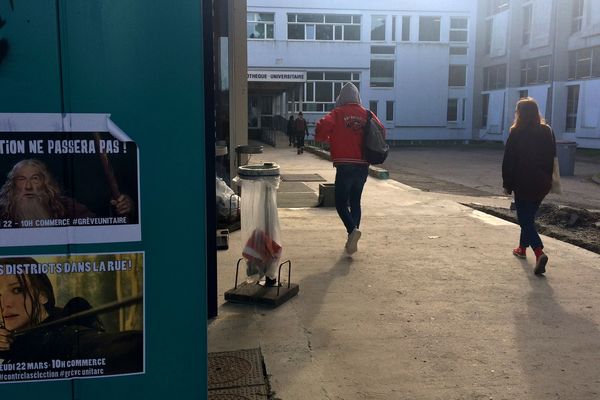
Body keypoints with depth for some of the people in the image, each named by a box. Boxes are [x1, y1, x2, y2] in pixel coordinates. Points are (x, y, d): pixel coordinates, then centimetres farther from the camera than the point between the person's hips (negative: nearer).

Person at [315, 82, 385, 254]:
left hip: (345, 165, -4)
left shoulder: (338, 113, -4)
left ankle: (352, 229, -21)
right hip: (363, 165, 4)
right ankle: (352, 241, 15)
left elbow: (322, 127, -16)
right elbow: (381, 131, 11)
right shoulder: (367, 114, 8)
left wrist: (326, 138, 4)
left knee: (341, 202, 4)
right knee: (355, 201, 15)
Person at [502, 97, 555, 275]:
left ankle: (539, 253, -22)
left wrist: (507, 184, -3)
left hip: (523, 184, -5)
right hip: (542, 184, 6)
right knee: (529, 217, 22)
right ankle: (523, 248, 34)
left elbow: (508, 161, -10)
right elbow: (552, 158, 9)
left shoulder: (516, 133, -12)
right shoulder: (547, 131, 4)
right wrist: (547, 179, 16)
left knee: (525, 220, -4)